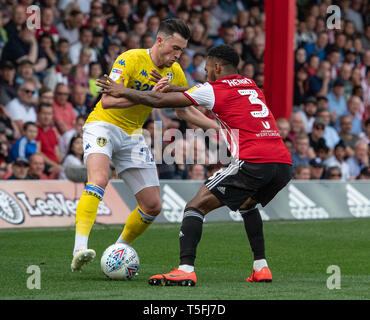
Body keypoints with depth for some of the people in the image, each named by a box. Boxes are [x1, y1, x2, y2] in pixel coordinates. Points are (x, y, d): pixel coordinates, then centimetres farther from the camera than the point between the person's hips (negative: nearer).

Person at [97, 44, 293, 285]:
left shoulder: (214, 90, 5)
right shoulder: (250, 85, 25)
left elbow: (159, 101, 9)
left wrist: (122, 91, 21)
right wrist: (171, 87, 40)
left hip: (253, 163, -7)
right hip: (284, 164, 7)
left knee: (197, 206, -1)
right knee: (247, 205, 34)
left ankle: (186, 269, -16)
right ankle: (261, 269, 24)